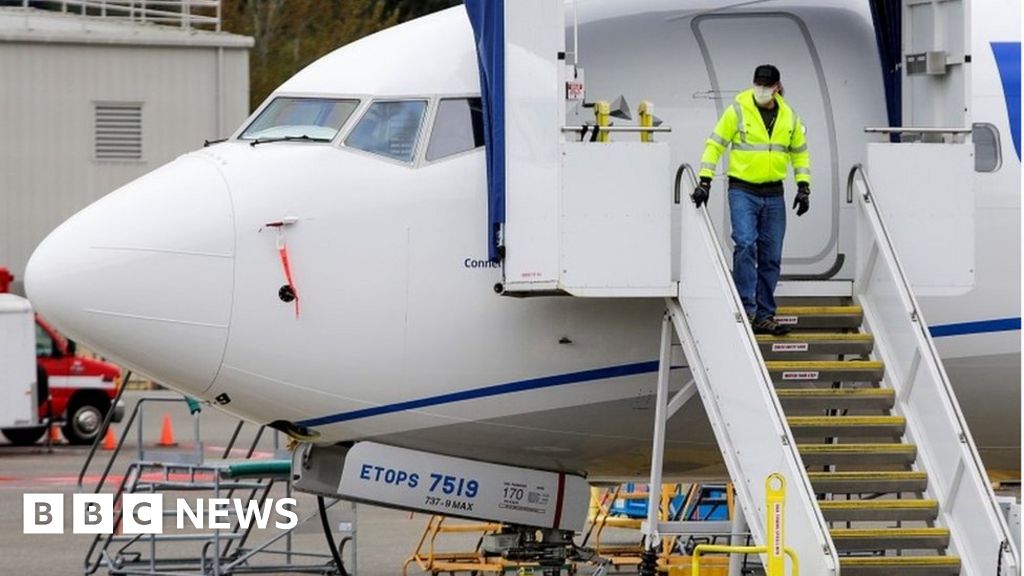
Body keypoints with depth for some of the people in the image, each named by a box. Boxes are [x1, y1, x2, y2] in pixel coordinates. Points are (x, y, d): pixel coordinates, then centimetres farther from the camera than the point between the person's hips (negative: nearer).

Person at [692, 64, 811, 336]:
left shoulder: (789, 118, 6)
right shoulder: (737, 111, -5)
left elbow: (800, 152, 19)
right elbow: (714, 145, -3)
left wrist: (803, 187, 10)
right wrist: (705, 182, -12)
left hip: (773, 194, 4)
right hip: (742, 191, -4)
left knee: (771, 257, 5)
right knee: (745, 245, -21)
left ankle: (764, 315, 12)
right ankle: (747, 310, -20)